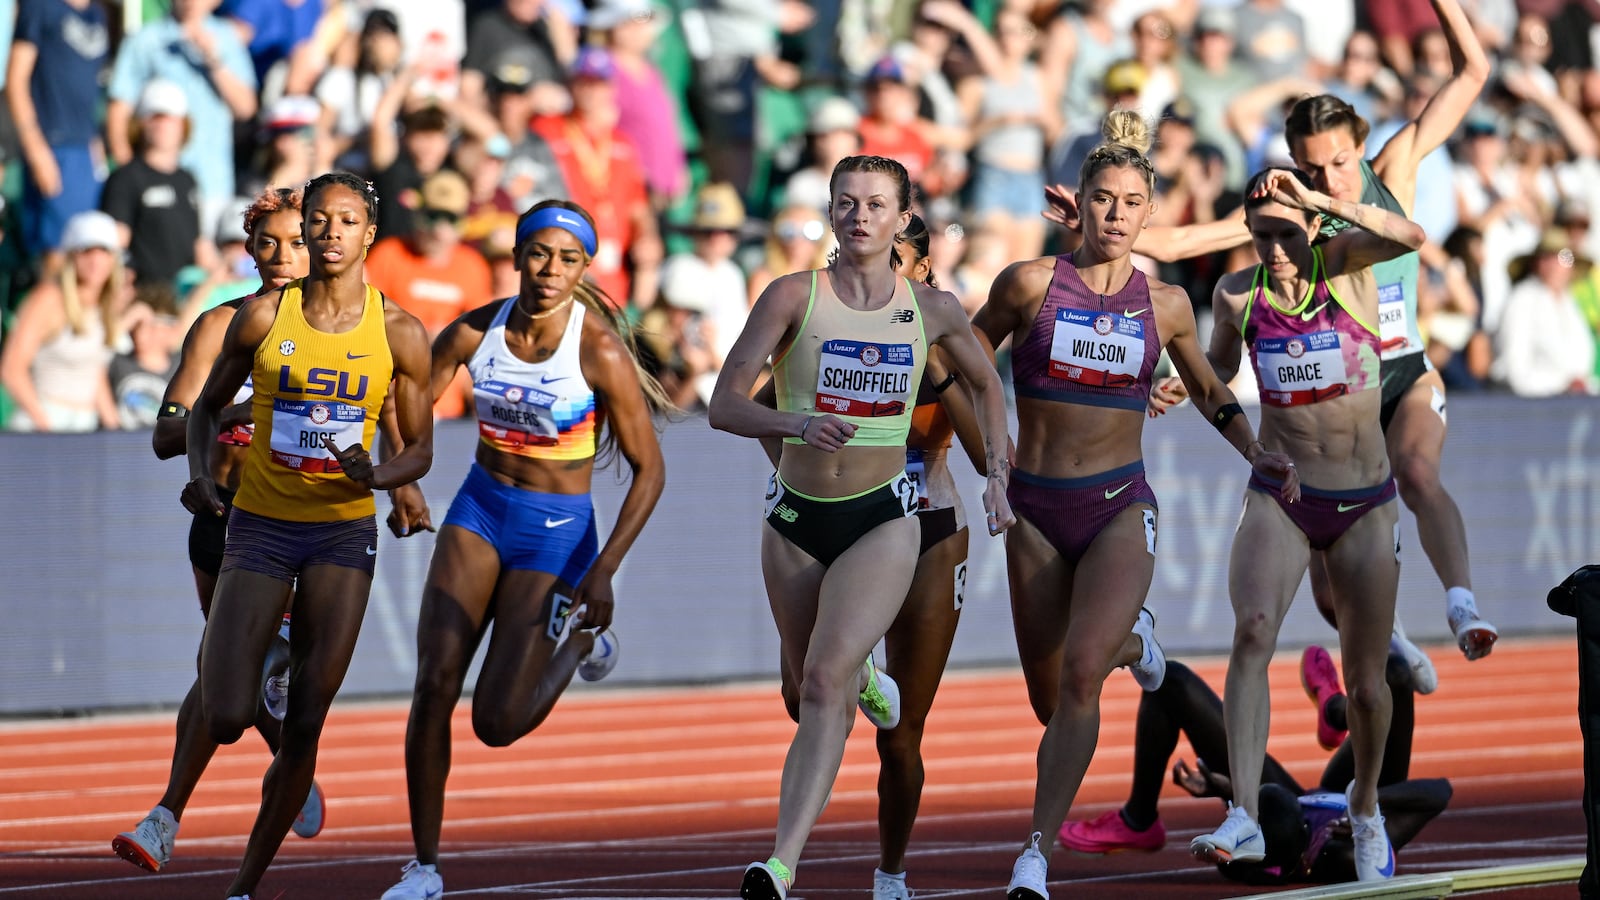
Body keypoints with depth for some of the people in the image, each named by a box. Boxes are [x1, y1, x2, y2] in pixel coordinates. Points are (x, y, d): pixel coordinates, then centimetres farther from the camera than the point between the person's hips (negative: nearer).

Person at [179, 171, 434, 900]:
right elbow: (207, 407, 9)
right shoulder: (263, 317, -4)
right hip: (260, 530, 0)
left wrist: (378, 476, -18)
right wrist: (200, 475, -10)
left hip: (344, 532, 0)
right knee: (226, 723, -10)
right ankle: (234, 654, 28)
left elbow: (419, 449, 5)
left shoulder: (399, 334, -3)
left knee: (304, 729, -4)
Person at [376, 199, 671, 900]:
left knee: (498, 724, -7)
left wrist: (603, 571, -18)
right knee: (434, 686, -10)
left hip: (556, 530, -3)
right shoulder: (474, 333, -8)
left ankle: (579, 634, 24)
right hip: (479, 509, 3)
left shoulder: (601, 352, -18)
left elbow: (648, 471, -11)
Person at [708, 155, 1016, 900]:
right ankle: (864, 682, 56)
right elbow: (724, 405, -13)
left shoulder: (932, 310, -1)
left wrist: (997, 473, 10)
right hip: (796, 521, 2)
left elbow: (985, 384, 20)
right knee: (815, 692, 17)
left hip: (882, 521, -2)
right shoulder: (794, 297, -8)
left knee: (825, 681, -21)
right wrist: (797, 425, -31)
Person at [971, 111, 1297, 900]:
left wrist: (1256, 454, 6)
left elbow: (1210, 393, 20)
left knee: (1080, 673, -22)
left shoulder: (1164, 304, 3)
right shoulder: (1030, 285, -3)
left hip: (1120, 507, -1)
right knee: (1049, 700, 8)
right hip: (1036, 508, 1)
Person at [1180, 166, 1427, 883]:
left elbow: (1410, 237, -29)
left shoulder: (1344, 265, -8)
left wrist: (1322, 201, -35)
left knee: (1365, 680, 6)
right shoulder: (1238, 295, -1)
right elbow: (1219, 365, 19)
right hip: (1278, 499, 1)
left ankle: (1365, 811, 35)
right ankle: (1244, 817, -33)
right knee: (1252, 632, -26)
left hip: (1365, 503, -1)